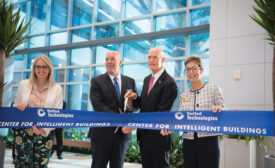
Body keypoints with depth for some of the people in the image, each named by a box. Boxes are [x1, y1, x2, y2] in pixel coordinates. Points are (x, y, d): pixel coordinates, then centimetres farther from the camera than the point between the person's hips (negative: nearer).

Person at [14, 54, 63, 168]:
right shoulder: (24, 84, 6)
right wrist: (18, 106, -9)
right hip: (23, 132, 1)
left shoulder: (57, 88, 2)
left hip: (45, 133, 0)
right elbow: (15, 105, 16)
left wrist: (44, 129, -18)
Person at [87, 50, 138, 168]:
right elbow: (97, 105, -12)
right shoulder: (96, 81, 0)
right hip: (102, 132, -3)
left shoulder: (130, 82, 11)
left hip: (123, 132, 3)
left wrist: (131, 106, -14)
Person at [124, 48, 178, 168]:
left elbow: (162, 111, -20)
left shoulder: (169, 83, -15)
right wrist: (135, 97, -5)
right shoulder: (147, 79, 12)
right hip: (144, 136, 7)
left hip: (158, 137, -7)